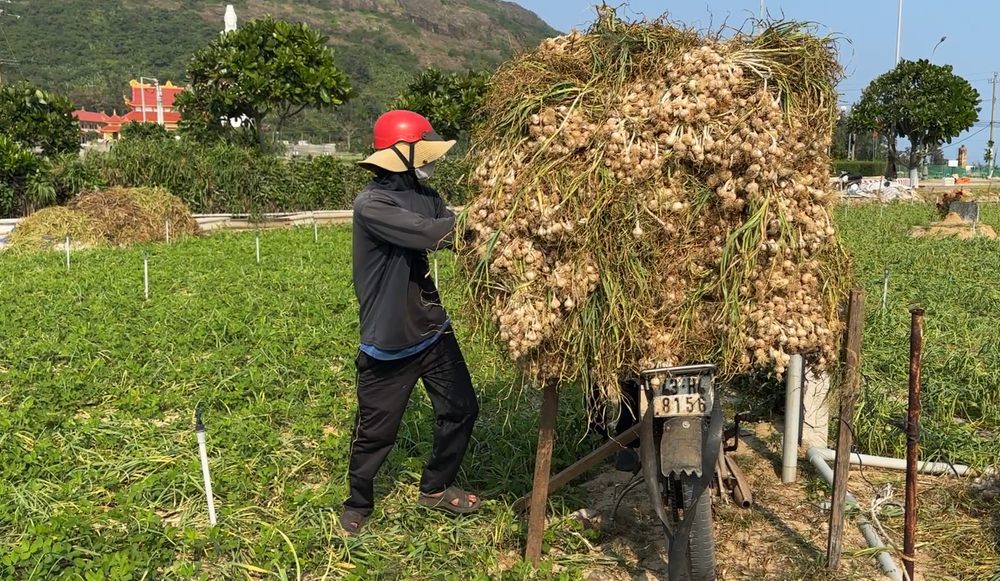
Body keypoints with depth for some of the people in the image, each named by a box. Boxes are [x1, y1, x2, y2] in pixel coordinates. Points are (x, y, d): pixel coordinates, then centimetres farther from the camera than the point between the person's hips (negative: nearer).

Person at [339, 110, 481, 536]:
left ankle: (436, 487, 35)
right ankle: (358, 504, 32)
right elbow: (428, 233, -30)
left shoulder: (425, 196, 5)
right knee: (376, 429, 7)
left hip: (433, 329, 7)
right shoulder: (371, 204, -19)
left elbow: (458, 237, -1)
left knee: (460, 408, 13)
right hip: (389, 341, -7)